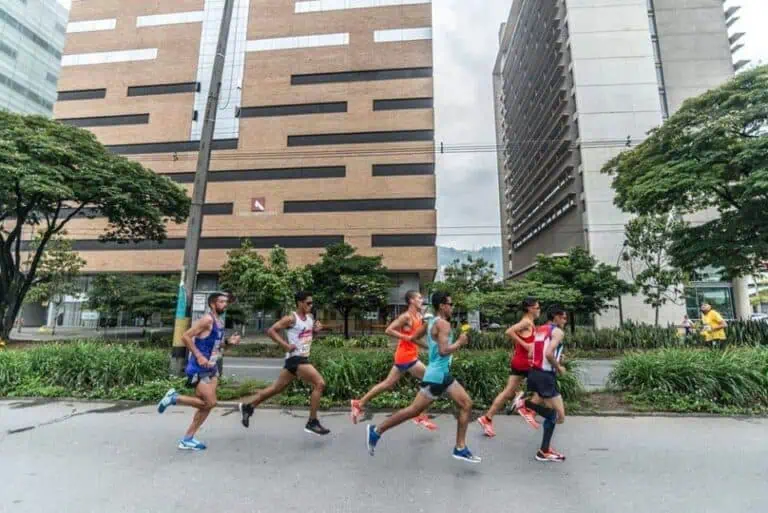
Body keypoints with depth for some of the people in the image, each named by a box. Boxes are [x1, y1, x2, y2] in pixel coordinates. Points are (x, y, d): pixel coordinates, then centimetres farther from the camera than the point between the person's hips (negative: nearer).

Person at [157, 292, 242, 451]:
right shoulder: (207, 320, -16)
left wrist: (230, 342, 5)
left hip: (211, 368, 9)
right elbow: (185, 337, -19)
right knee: (210, 403, -8)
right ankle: (174, 397, 9)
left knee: (207, 404, 8)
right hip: (199, 369, -9)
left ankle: (187, 439, 19)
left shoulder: (220, 323, 11)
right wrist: (198, 356, -23)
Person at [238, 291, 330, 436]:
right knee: (319, 384, -16)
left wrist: (316, 330, 1)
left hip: (303, 358, 8)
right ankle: (312, 423, -6)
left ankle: (248, 406, 31)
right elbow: (271, 330, -14)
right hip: (295, 358, -8)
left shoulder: (310, 317, 9)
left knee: (277, 388, 17)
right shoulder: (291, 319, -14)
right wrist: (286, 345, -21)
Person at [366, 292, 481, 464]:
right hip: (436, 375, -10)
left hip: (444, 374, 10)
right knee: (414, 410, -3)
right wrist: (460, 343, -13)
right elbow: (443, 351, -27)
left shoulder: (432, 322, 12)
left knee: (467, 404, 9)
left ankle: (460, 448, 14)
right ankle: (377, 431, 8)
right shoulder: (443, 324, -17)